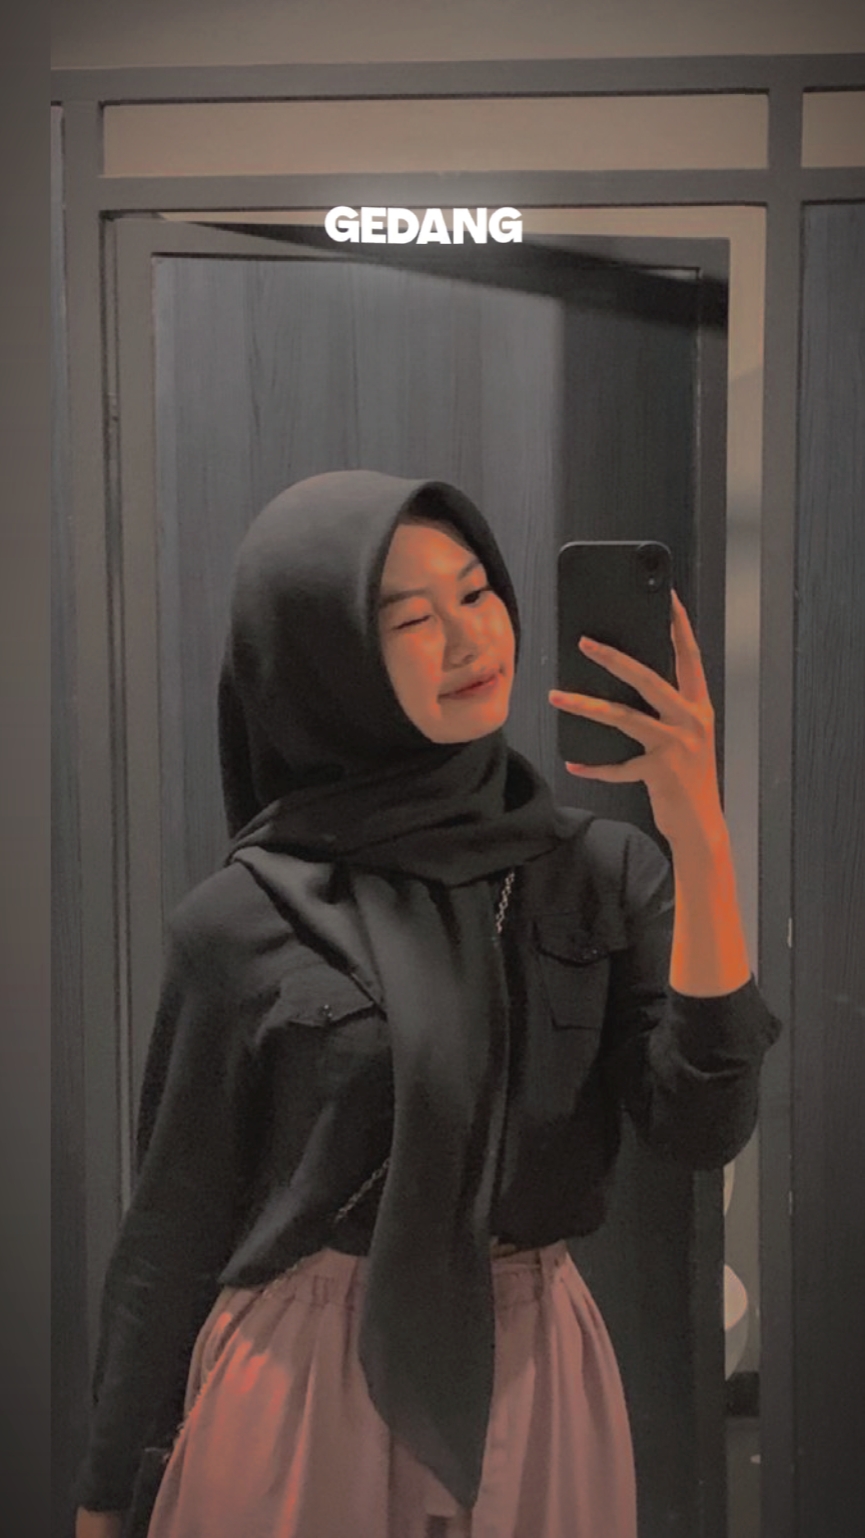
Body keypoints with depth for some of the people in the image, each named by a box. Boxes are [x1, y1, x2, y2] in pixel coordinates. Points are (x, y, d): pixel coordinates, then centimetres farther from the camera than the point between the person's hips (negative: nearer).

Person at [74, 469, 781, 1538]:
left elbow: (703, 1126, -13)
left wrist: (702, 841, -23)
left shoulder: (604, 871, -2)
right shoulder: (243, 920, -9)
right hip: (300, 1400, -2)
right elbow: (174, 1223, -2)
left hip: (543, 1391, 3)